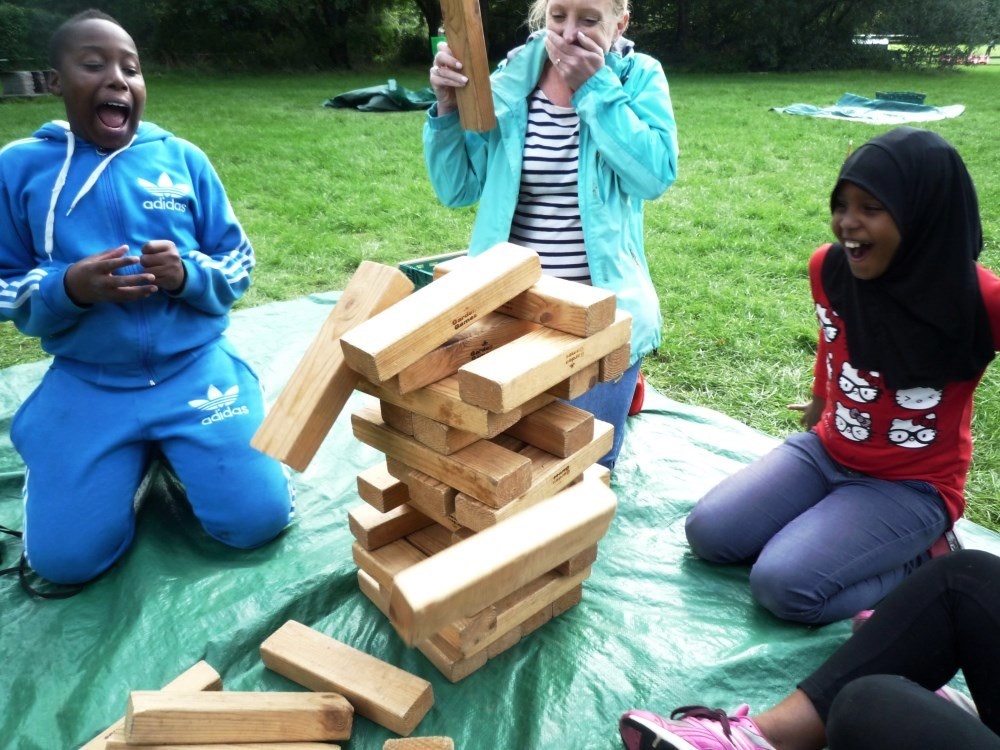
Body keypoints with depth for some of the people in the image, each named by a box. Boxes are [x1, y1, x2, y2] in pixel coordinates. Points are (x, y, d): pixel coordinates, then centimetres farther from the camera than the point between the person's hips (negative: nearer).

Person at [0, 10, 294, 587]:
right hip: (85, 382, 1)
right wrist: (69, 288, -18)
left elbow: (238, 263, 4)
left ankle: (174, 450, 19)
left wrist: (187, 275, -18)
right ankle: (137, 457, 21)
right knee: (65, 558, -7)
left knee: (258, 519, -10)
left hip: (196, 366, 0)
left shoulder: (182, 158, 3)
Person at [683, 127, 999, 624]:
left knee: (782, 585, -22)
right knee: (707, 534, -8)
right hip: (825, 451, 5)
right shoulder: (829, 267, -9)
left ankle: (925, 565, 1)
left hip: (912, 486, -5)